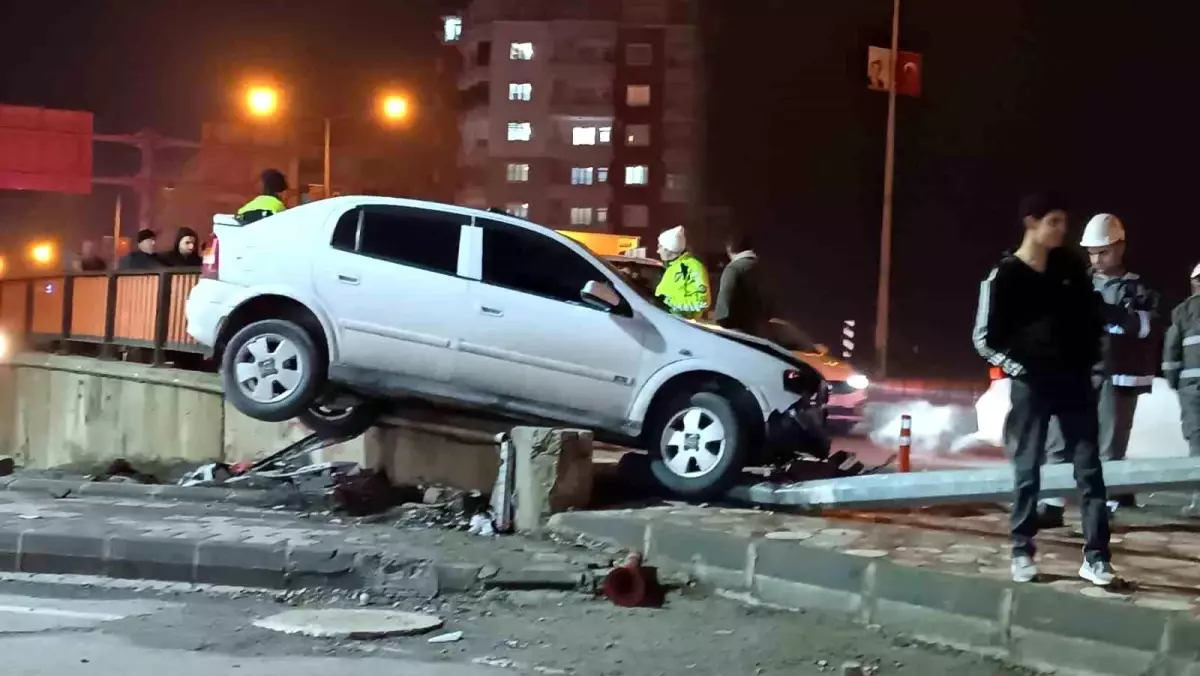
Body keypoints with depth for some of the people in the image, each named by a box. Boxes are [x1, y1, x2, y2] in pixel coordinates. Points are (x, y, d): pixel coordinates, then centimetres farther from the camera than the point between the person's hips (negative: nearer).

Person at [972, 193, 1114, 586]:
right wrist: (1021, 370, -9)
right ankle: (1023, 553, 13)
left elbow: (1091, 315, 16)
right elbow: (985, 339, -4)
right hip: (1031, 385, -3)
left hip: (1075, 381, 4)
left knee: (1089, 468, 0)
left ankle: (1095, 557, 2)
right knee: (1027, 470, 2)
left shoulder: (1071, 267, 5)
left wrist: (1089, 360, 7)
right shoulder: (1004, 276, -7)